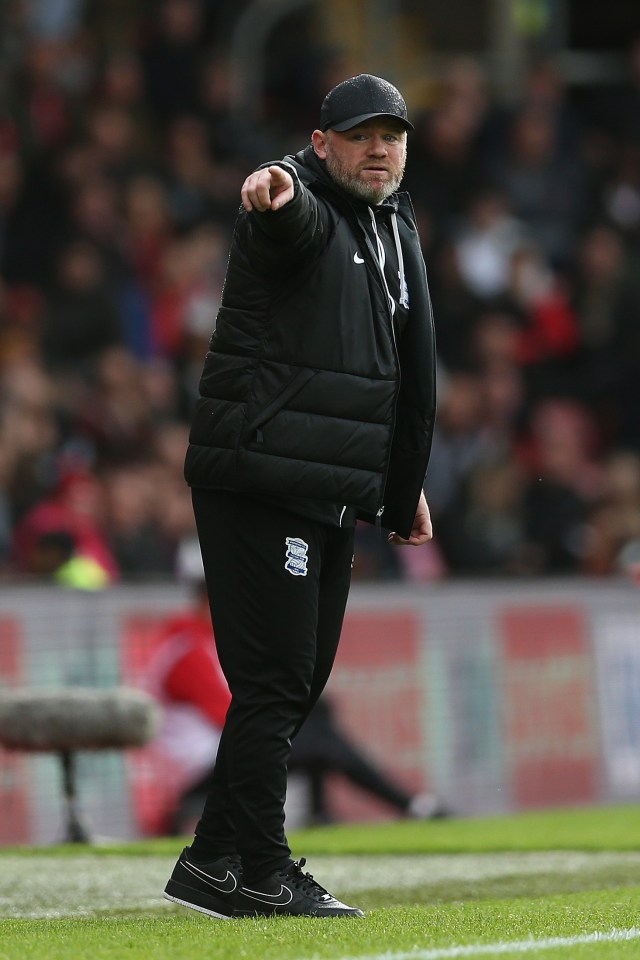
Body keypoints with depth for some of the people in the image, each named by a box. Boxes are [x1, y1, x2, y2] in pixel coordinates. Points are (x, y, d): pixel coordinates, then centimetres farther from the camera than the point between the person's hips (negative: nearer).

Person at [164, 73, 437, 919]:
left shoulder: (398, 230, 17)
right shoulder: (301, 207, -9)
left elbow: (413, 365, 25)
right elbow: (293, 215, -37)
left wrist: (407, 487, 28)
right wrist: (274, 197, -61)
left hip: (334, 497, 9)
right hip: (259, 489, -9)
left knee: (301, 681, 12)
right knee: (274, 678, -10)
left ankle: (215, 864, 20)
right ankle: (258, 874, -6)